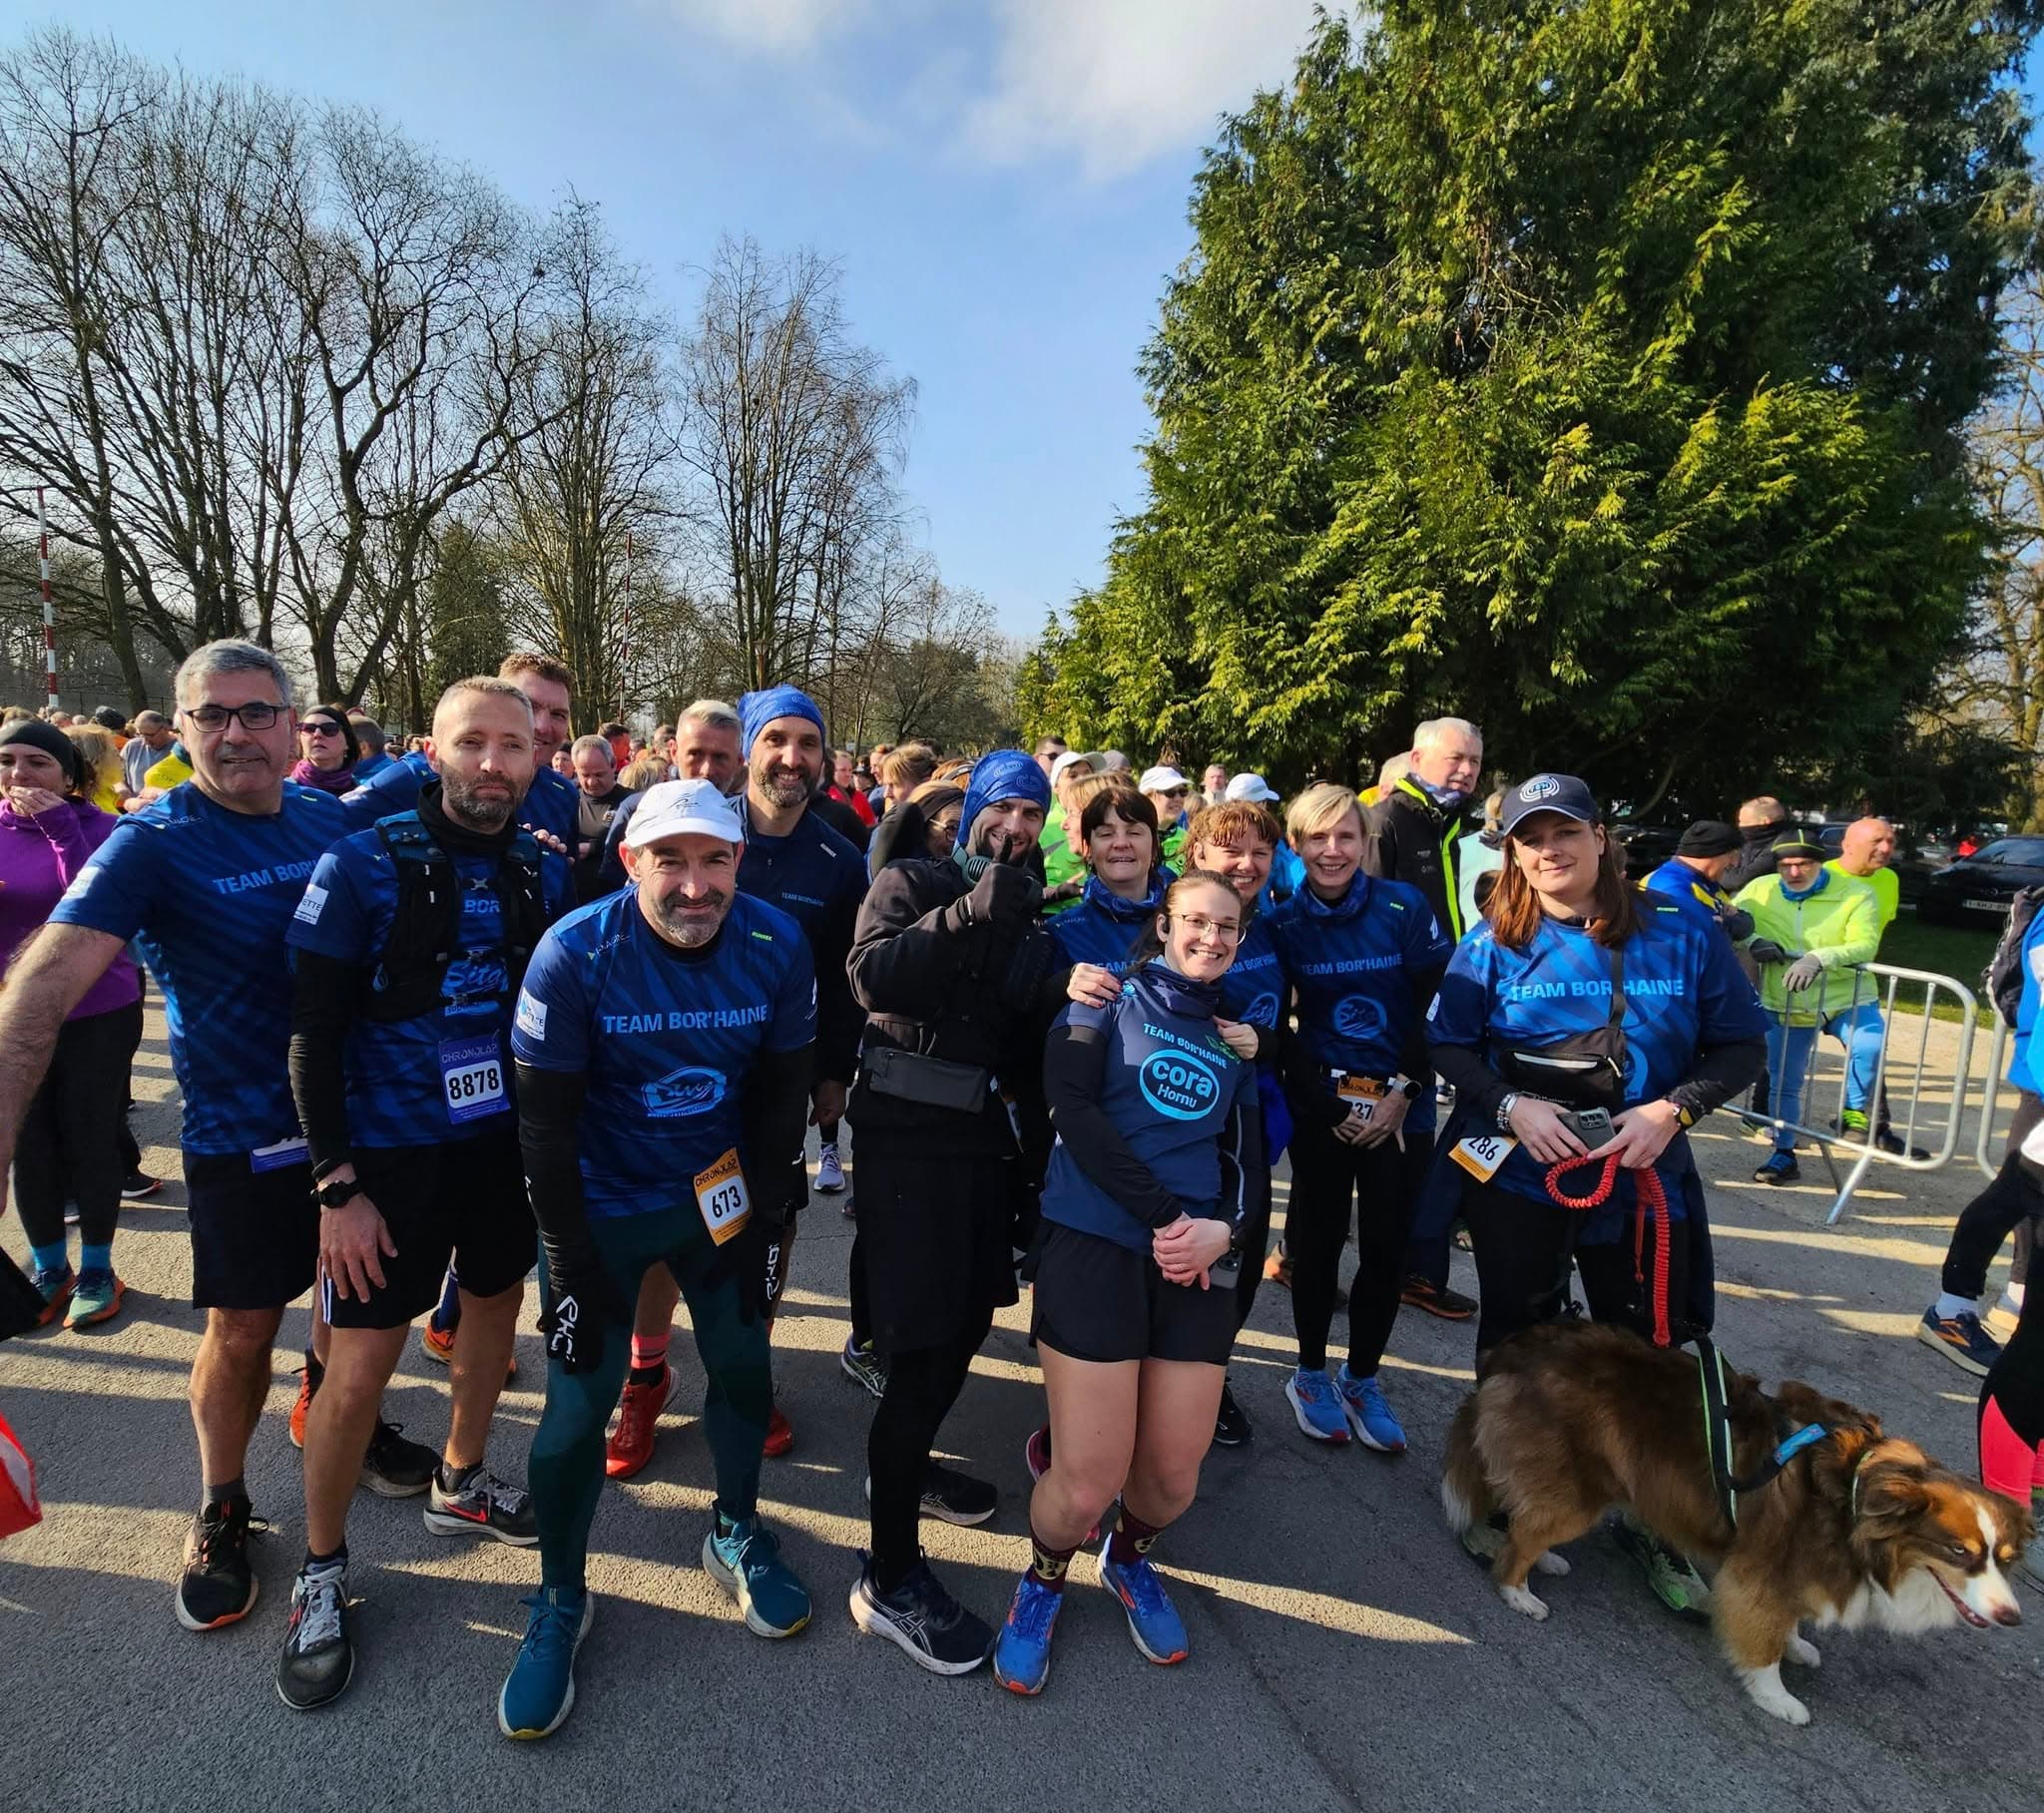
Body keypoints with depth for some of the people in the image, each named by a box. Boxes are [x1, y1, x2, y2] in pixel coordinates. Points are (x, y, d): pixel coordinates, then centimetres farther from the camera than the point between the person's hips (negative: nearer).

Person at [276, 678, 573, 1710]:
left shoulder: (545, 871, -2)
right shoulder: (363, 866, -14)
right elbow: (312, 1035, -13)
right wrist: (337, 1185, -14)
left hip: (509, 1140, 5)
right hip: (393, 1152, -4)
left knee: (495, 1309, 19)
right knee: (359, 1366, 1)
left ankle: (458, 1487, 44)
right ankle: (320, 1573, 26)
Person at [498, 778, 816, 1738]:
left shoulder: (779, 946, -17)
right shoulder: (572, 955, -24)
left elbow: (781, 1100, -5)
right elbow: (545, 1128, -17)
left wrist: (759, 1226, -2)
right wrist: (573, 1269, -14)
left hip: (717, 1193, 3)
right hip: (599, 1209, -2)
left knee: (743, 1365, 14)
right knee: (578, 1407, 3)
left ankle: (735, 1533, 42)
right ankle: (560, 1598, 30)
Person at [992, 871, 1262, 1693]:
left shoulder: (1238, 1037, 17)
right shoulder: (1110, 999, 4)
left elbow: (1247, 1157, 13)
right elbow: (1071, 1105, -10)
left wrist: (1225, 1229, -9)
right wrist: (1162, 1214, -15)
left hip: (1197, 1265, 4)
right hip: (1095, 1245, -4)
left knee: (1174, 1474, 2)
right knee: (1087, 1483, -8)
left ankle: (1130, 1560, 38)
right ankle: (1043, 1579, 27)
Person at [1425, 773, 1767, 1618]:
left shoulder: (1683, 934, -6)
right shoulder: (1493, 942, -6)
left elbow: (1742, 1046, -2)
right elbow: (1448, 1046, -3)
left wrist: (1673, 1109, -16)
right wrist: (1511, 1105, -19)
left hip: (1646, 1179, 0)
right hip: (1514, 1175, 0)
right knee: (1516, 1338, 16)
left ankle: (1650, 1524, 34)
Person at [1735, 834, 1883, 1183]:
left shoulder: (1857, 894, -12)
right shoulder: (1759, 891, -5)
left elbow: (1864, 945, -25)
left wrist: (1819, 958, -43)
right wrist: (1753, 941, -31)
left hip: (1847, 998, -2)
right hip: (1785, 1006, 2)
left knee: (1869, 1046, -31)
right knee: (1784, 1083, 9)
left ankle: (1855, 1111, -3)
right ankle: (1783, 1155, 26)